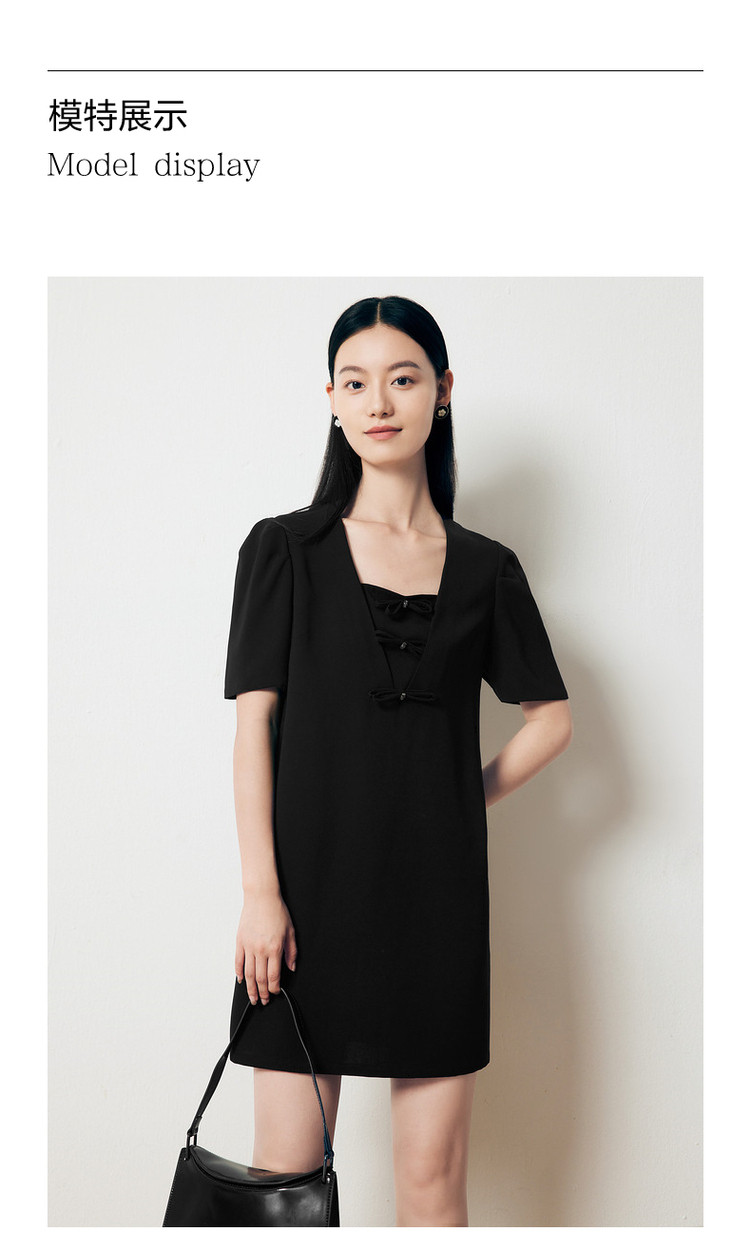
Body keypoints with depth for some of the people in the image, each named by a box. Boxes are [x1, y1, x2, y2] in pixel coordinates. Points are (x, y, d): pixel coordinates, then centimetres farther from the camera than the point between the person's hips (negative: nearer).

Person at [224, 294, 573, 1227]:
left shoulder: (486, 568, 7)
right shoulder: (284, 548, 2)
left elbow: (551, 717, 15)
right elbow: (255, 721, -3)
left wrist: (461, 799, 4)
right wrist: (260, 891, -10)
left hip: (437, 894, 2)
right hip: (310, 888, -1)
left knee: (433, 1175, 7)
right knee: (286, 1169, 3)